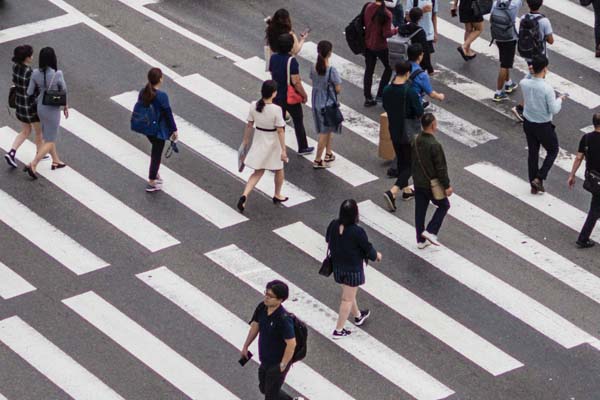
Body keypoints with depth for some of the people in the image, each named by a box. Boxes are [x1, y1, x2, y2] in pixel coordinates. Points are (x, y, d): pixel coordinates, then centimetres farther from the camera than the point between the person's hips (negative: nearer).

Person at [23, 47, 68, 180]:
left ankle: (55, 161, 42)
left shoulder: (35, 73, -15)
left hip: (40, 107, 6)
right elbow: (64, 91, -11)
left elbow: (29, 92, -8)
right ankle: (32, 165, -3)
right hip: (52, 110, -5)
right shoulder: (57, 74, -27)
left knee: (49, 135, 27)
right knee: (50, 141, 7)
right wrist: (66, 106, 6)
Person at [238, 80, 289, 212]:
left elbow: (249, 125, -1)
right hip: (273, 142, -4)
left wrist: (246, 140, 12)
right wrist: (283, 150, -14)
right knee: (279, 170, 23)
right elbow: (280, 131, -20)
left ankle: (244, 195, -5)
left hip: (258, 142, 4)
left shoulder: (253, 106, -11)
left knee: (258, 172, 15)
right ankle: (277, 196, 40)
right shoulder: (276, 109, -24)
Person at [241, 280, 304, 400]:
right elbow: (255, 325, 9)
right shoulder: (262, 307, -9)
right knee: (264, 388, 27)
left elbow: (291, 343, -30)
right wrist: (246, 346, 14)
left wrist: (283, 365, -22)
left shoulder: (283, 319, -33)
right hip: (265, 361, 9)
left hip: (277, 364, -9)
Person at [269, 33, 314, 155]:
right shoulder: (291, 61, -25)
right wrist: (304, 95, -12)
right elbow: (296, 82, -25)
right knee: (298, 122, 15)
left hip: (277, 96, 5)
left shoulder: (273, 58, -6)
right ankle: (303, 148, 26)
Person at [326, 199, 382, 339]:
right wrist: (376, 255, 6)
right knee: (347, 299, 10)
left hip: (337, 266, 6)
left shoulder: (333, 225, -15)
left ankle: (358, 316, 51)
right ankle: (338, 330, 17)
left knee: (348, 293, 28)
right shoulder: (357, 232, -31)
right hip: (353, 269, -6)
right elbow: (368, 249, -16)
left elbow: (328, 241, 4)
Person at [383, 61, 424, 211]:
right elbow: (419, 112, -19)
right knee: (410, 164, 3)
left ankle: (406, 190, 36)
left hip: (394, 131, 6)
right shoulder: (410, 91, -24)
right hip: (409, 132, -6)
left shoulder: (387, 90, -6)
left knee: (401, 160, 22)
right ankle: (392, 192, -13)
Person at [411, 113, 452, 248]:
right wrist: (447, 186, -12)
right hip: (431, 184, -7)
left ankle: (421, 240, 23)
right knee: (444, 206, 14)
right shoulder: (434, 145, -27)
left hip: (418, 182, 7)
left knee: (420, 210, 15)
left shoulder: (415, 141, -3)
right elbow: (441, 168, -21)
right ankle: (430, 231, 5)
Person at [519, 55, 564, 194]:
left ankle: (534, 186, 28)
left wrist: (531, 72, 8)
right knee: (553, 151, 18)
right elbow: (554, 110, -19)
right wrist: (560, 99, -3)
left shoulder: (524, 83, -13)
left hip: (528, 124, 5)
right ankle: (539, 178, 9)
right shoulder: (547, 88, -27)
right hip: (544, 126, -5)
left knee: (533, 153, 19)